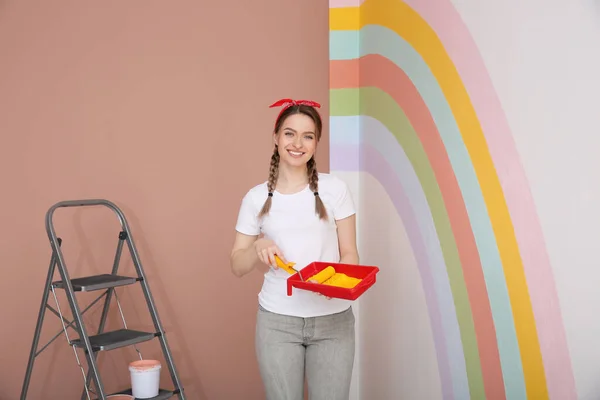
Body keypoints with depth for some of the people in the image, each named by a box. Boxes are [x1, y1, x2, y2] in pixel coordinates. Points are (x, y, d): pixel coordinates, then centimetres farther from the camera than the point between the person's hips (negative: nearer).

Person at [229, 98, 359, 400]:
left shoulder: (334, 189, -1)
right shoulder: (256, 198, 2)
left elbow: (349, 254, 1)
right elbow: (237, 267, 6)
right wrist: (258, 247, -14)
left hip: (332, 320, 0)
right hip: (277, 321, 1)